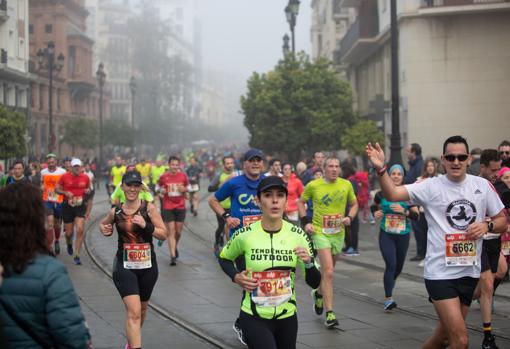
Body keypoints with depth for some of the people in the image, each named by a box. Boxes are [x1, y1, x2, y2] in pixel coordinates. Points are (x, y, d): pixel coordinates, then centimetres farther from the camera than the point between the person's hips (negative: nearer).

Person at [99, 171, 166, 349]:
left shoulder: (149, 208, -7)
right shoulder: (115, 212, -1)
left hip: (147, 265, 1)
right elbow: (103, 224, 20)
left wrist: (145, 225, -23)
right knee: (133, 312, -16)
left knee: (142, 308, 21)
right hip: (124, 266, -1)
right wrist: (104, 230, -2)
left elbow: (163, 234, -8)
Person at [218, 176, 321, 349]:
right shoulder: (244, 235, -10)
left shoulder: (298, 236, -6)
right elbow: (224, 258, 11)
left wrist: (308, 263, -21)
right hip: (254, 319, -3)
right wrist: (236, 277, -7)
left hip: (287, 317, 3)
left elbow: (315, 283, -2)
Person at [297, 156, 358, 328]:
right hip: (320, 232, -4)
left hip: (338, 233, 4)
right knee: (328, 272, -14)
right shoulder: (313, 185, -6)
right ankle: (329, 313, -11)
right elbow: (301, 202, 8)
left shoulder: (346, 185, 0)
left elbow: (354, 204, 13)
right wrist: (305, 221, -3)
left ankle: (319, 293, 50)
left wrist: (350, 217, -6)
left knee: (328, 270, 18)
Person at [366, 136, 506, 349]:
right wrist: (381, 169, -33)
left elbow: (502, 220, 13)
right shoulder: (431, 187, -6)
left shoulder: (483, 186, 5)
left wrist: (487, 225, -8)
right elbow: (392, 194, -16)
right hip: (440, 273, -4)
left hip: (469, 272, 5)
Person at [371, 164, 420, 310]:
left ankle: (389, 285, 45)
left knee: (398, 267, 15)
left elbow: (416, 215, -6)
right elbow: (375, 207, 17)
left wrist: (404, 211, -22)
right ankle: (388, 298, -14)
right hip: (386, 235, -2)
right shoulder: (381, 194, -2)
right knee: (391, 264, -17)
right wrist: (376, 213, -5)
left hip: (403, 236, 2)